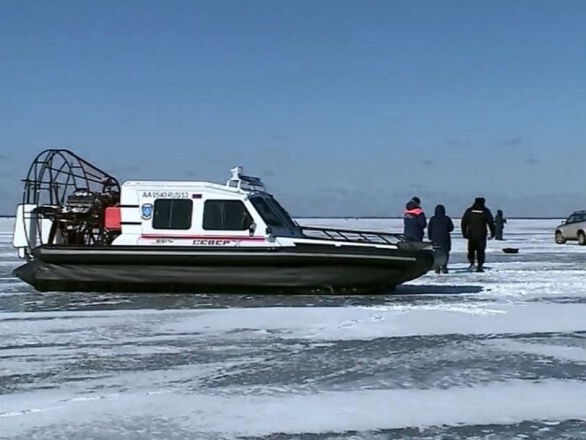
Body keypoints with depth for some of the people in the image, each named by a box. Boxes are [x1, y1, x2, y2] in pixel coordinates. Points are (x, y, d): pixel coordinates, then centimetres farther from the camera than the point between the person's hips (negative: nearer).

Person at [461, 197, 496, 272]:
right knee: (480, 250, 4)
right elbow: (491, 223, -1)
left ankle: (472, 262, -5)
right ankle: (480, 266, -2)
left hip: (471, 235, 1)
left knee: (471, 249, 14)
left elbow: (463, 223, 5)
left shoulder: (469, 211, 4)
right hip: (481, 235, -1)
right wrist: (493, 233, 6)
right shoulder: (486, 211, 0)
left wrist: (464, 233, 11)